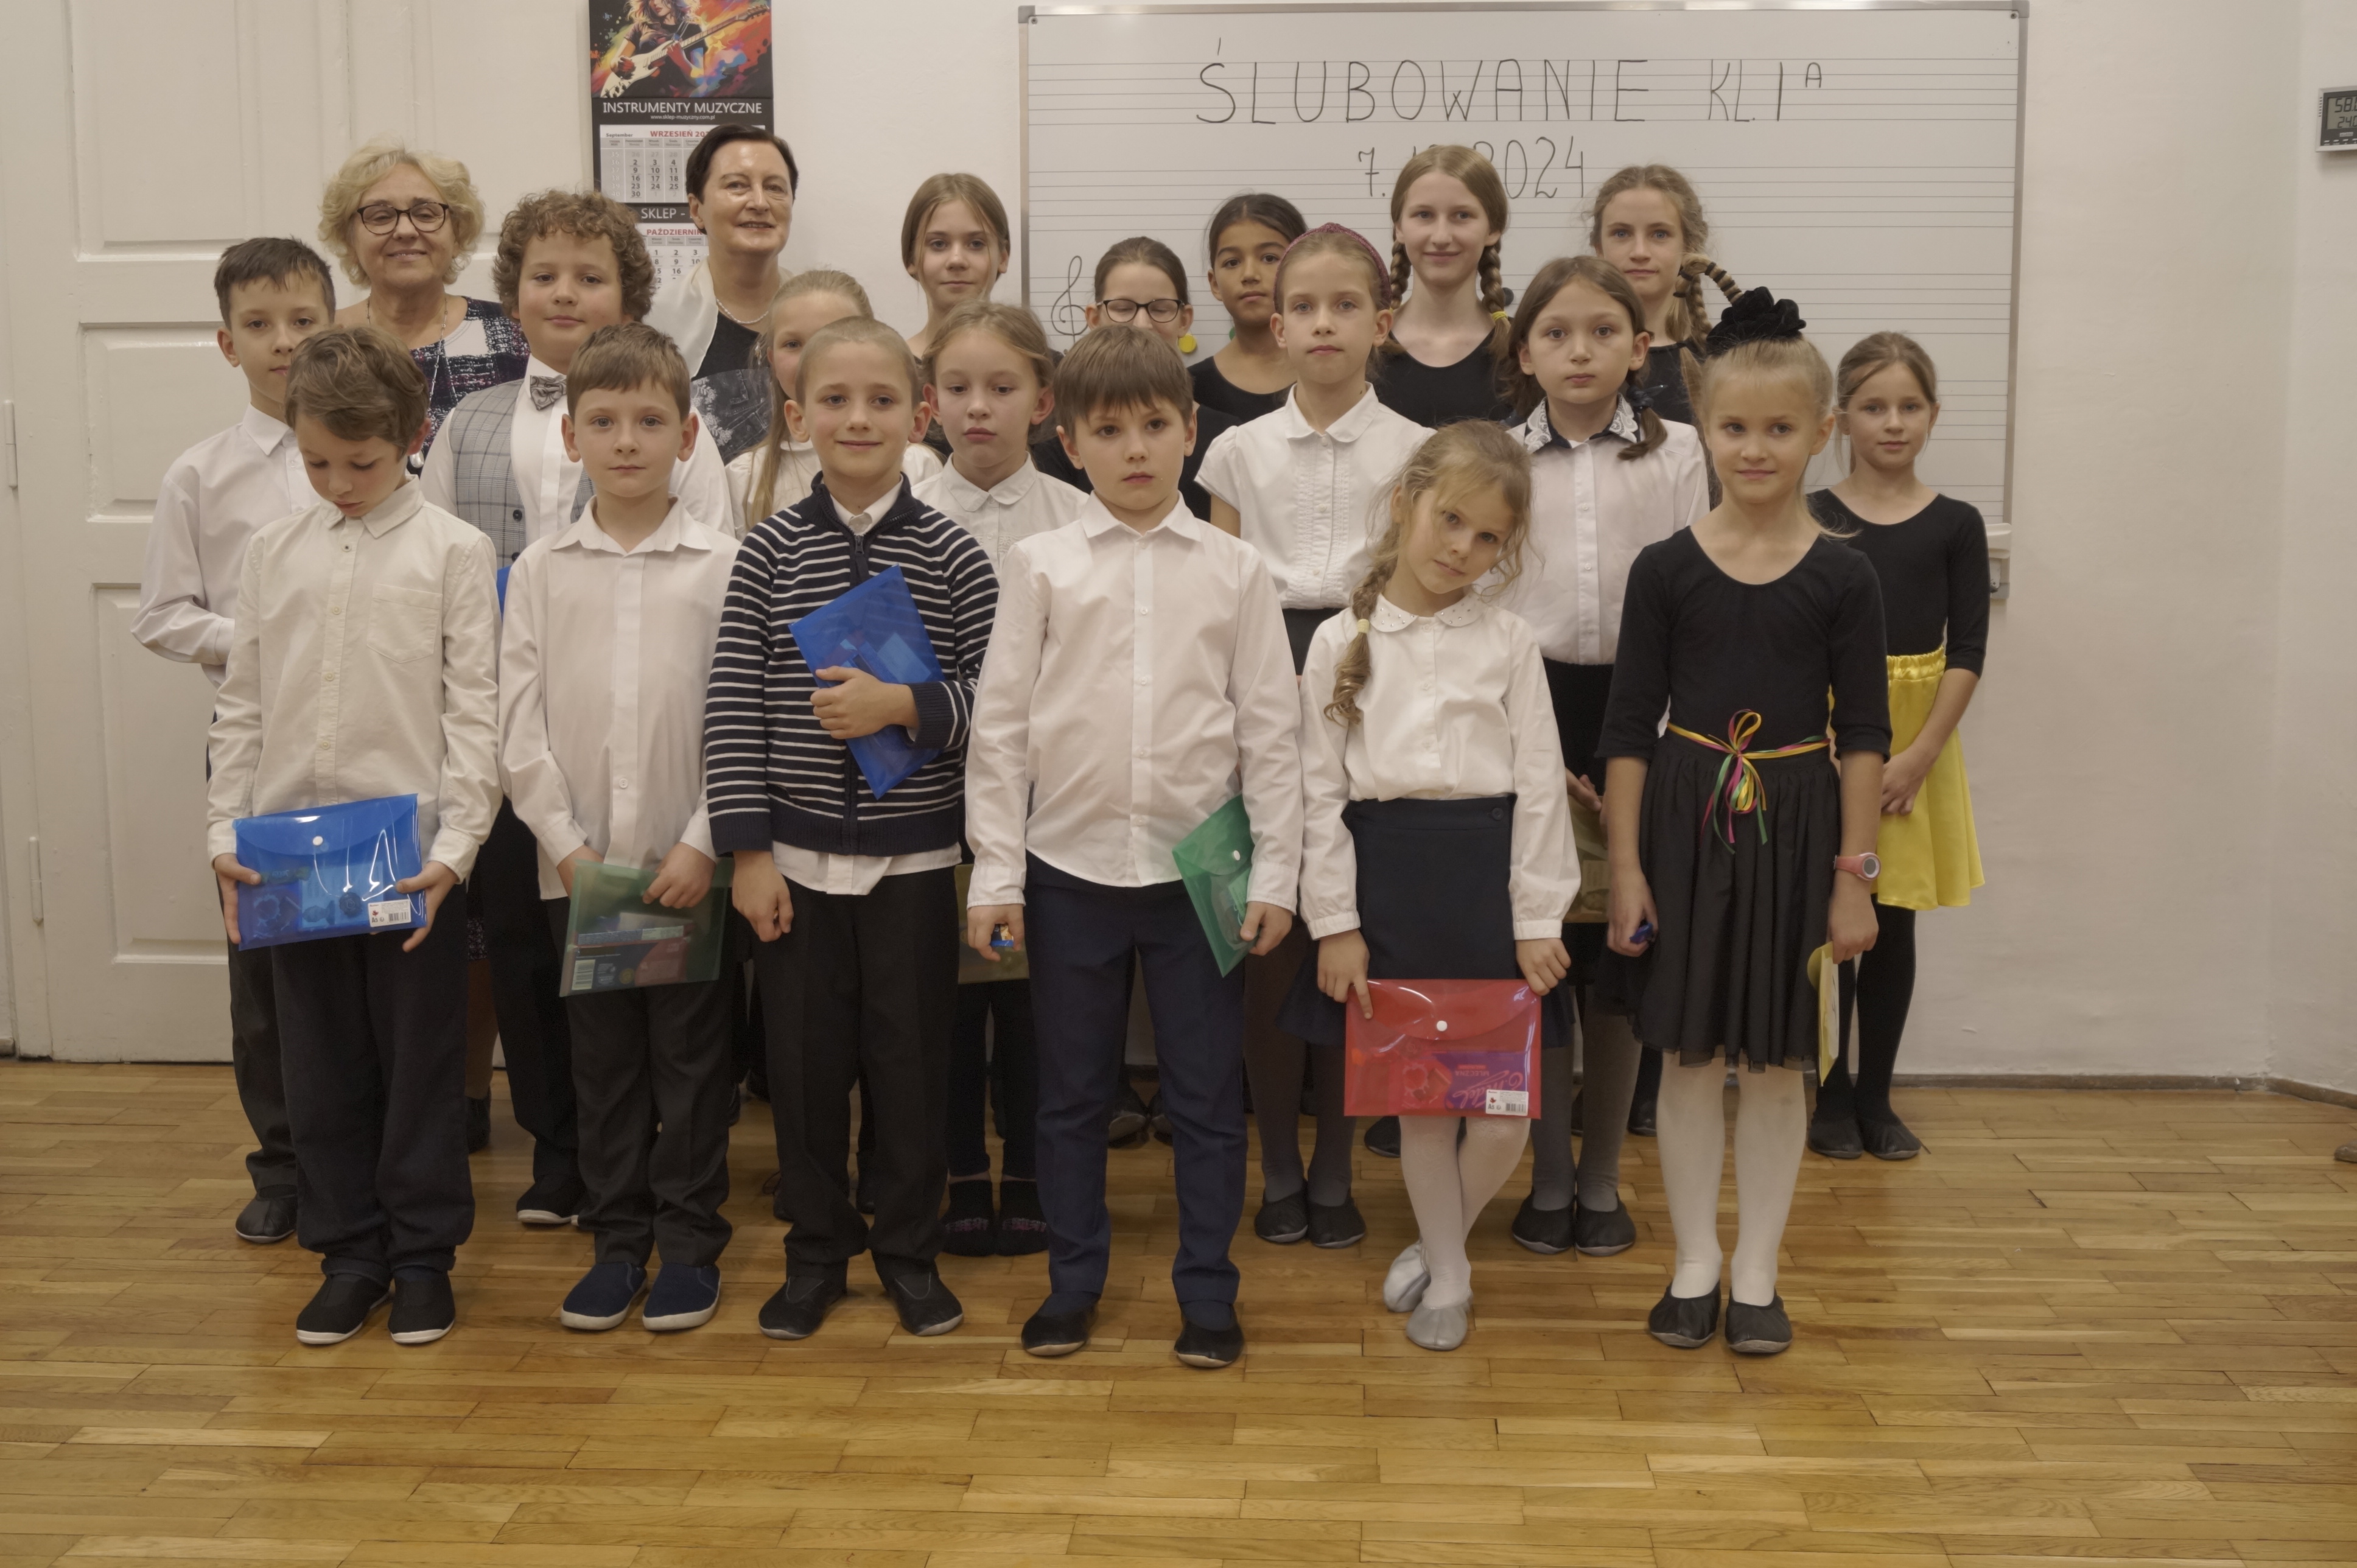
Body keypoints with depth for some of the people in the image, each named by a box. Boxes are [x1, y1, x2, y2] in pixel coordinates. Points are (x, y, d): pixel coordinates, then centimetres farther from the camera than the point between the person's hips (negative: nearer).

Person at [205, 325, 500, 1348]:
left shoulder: (453, 551, -3)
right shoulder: (274, 551, 8)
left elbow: (474, 710, -6)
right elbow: (241, 705, 10)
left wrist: (454, 847, -13)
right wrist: (226, 835, 3)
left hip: (411, 850, -3)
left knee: (421, 1061, 5)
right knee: (321, 1061, 10)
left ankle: (423, 1253, 19)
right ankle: (348, 1251, 23)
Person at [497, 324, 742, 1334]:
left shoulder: (723, 567, -2)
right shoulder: (541, 570, 4)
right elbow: (520, 723, 1)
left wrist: (703, 844, -12)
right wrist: (567, 844, -7)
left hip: (689, 863, -2)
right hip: (579, 864, 2)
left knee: (692, 1058, 6)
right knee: (603, 1061, 11)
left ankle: (689, 1241, 19)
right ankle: (617, 1239, 23)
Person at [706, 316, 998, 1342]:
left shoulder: (953, 554, -3)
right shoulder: (770, 549, -1)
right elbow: (733, 706, -2)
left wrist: (906, 705, -20)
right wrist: (748, 850, -6)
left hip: (913, 857, -1)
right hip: (796, 859, 1)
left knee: (912, 1059, 8)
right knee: (805, 1060, 9)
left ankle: (910, 1250, 26)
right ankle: (816, 1251, 26)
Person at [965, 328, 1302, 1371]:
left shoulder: (1234, 570, 1)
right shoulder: (1042, 567, 1)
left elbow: (1269, 728, 2)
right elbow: (1001, 724, 1)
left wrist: (1274, 873, -2)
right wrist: (996, 873, -3)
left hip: (1199, 867, 0)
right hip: (1072, 865, 0)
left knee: (1206, 1092, 7)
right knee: (1071, 1091, 11)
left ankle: (1207, 1293, 19)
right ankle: (1072, 1283, 26)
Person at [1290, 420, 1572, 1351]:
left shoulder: (1508, 643, 3)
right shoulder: (1342, 641, 2)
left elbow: (1539, 784, 1)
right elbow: (1320, 788, 2)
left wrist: (1537, 920, -4)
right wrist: (1335, 921, -3)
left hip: (1489, 872, 0)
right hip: (1388, 870, 0)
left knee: (1504, 1106, 1)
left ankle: (1441, 1240, 28)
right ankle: (1446, 1276, 27)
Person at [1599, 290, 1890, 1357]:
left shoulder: (1843, 578, -2)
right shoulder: (1665, 570, -3)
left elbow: (1865, 735, 0)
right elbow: (1629, 728, -1)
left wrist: (1855, 875, -4)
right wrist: (1626, 870, -5)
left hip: (1794, 826, 0)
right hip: (1686, 819, 0)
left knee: (1776, 1061, 8)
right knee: (1689, 1056, 7)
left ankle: (1755, 1273, 21)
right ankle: (1694, 1266, 21)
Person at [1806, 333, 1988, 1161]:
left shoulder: (1956, 525, 2)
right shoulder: (1810, 520, -1)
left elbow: (1967, 651, -2)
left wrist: (1918, 755, -12)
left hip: (1919, 743, 1)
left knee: (1894, 925, 7)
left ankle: (1875, 1097, 19)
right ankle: (1832, 1095, 15)